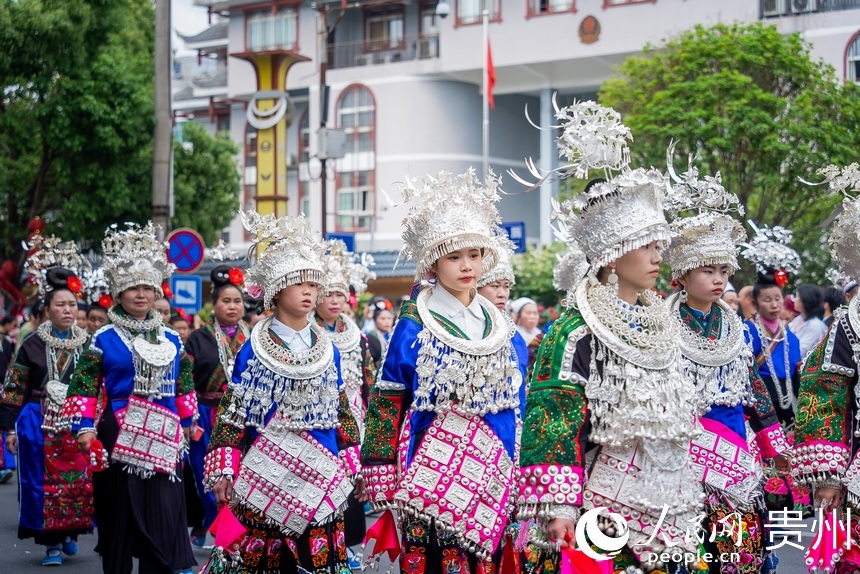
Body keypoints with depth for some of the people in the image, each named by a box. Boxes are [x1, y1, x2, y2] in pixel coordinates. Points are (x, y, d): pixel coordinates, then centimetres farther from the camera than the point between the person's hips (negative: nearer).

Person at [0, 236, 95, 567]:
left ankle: (71, 533, 20)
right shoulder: (33, 346, 2)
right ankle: (51, 542, 7)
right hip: (42, 425, -1)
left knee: (80, 479, 2)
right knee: (45, 481, -1)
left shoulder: (88, 346, 6)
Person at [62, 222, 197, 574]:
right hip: (118, 438, -3)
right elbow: (84, 386, -2)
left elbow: (184, 386, 22)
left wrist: (188, 421, 22)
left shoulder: (171, 339, 12)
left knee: (165, 521, -2)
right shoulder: (104, 340, 0)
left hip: (163, 440, 3)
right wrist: (85, 427, -10)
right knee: (119, 521, 3)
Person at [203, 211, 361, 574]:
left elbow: (341, 410, 15)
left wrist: (349, 460, 11)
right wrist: (223, 470, -7)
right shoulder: (254, 350, -1)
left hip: (321, 473, 3)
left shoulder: (327, 349, 10)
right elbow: (233, 413, -2)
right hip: (268, 472, -3)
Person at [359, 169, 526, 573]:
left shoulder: (501, 328, 11)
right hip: (433, 476, -4)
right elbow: (385, 401, -4)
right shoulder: (414, 326, -4)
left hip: (493, 478, 4)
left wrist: (520, 473, 13)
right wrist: (382, 478, -9)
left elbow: (516, 405, 16)